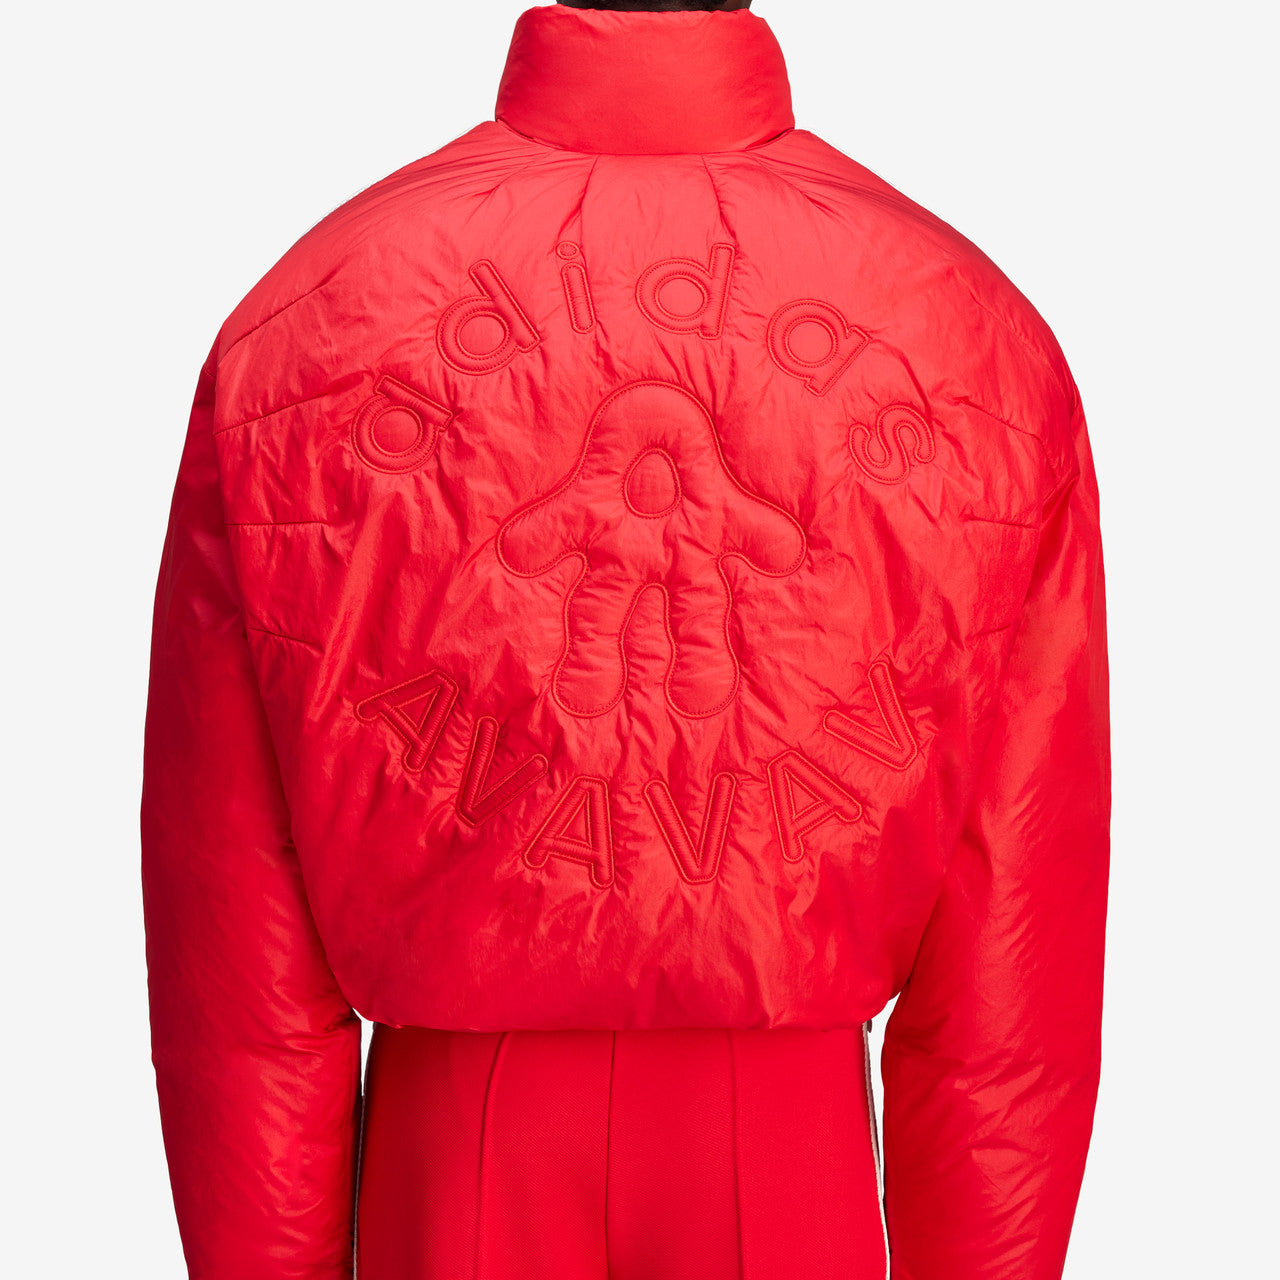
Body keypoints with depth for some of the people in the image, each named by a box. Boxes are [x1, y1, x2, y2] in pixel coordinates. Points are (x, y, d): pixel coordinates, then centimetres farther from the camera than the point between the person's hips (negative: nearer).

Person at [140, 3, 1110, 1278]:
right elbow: (1014, 1012, -9)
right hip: (804, 1171, 1)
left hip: (450, 1174, 0)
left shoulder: (287, 341, -15)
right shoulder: (985, 351, -15)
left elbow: (239, 982, -9)